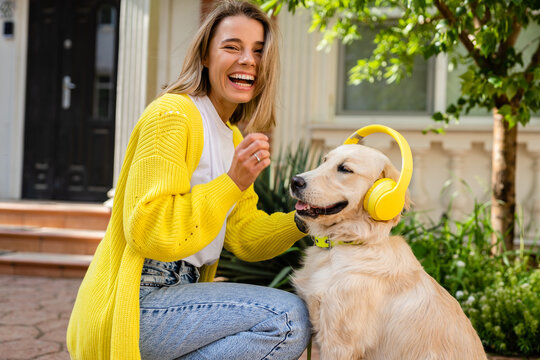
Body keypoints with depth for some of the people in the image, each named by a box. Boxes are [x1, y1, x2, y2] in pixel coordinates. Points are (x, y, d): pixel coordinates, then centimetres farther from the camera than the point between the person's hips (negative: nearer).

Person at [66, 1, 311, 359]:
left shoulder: (234, 139, 16)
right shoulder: (172, 114, -12)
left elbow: (245, 236, 9)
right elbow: (148, 229, -21)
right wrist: (232, 183, -24)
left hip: (181, 291, 9)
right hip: (135, 304, -9)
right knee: (288, 320, -20)